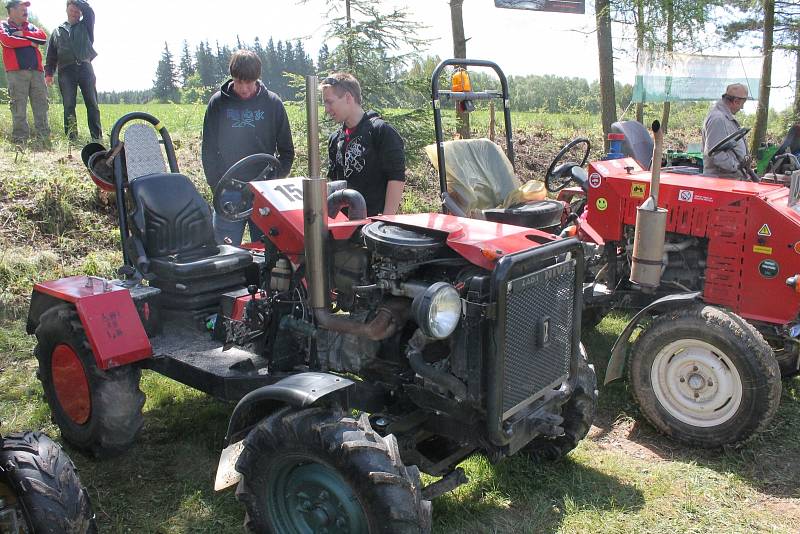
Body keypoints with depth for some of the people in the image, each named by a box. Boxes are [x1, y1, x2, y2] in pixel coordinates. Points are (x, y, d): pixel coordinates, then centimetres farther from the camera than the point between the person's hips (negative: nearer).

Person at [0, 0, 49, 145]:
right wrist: (30, 42, -1)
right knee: (19, 106, -7)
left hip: (36, 70, 4)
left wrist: (23, 34, -3)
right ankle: (20, 139, -9)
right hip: (16, 72, -4)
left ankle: (44, 136, -1)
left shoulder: (30, 27, 24)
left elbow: (43, 37, 6)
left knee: (41, 104, -1)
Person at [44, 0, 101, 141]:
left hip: (85, 67, -1)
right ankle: (71, 137, -9)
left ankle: (97, 136, -8)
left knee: (92, 103, -6)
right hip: (66, 71, 1)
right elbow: (51, 55, 17)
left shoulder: (85, 26, 19)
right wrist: (48, 73, 6)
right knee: (69, 105, -6)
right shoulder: (57, 31, 23)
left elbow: (89, 11, -2)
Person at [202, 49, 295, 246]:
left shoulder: (272, 103, 2)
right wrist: (217, 185, -2)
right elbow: (209, 150, 5)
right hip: (229, 191, 0)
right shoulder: (218, 103, 2)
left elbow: (286, 150, 7)